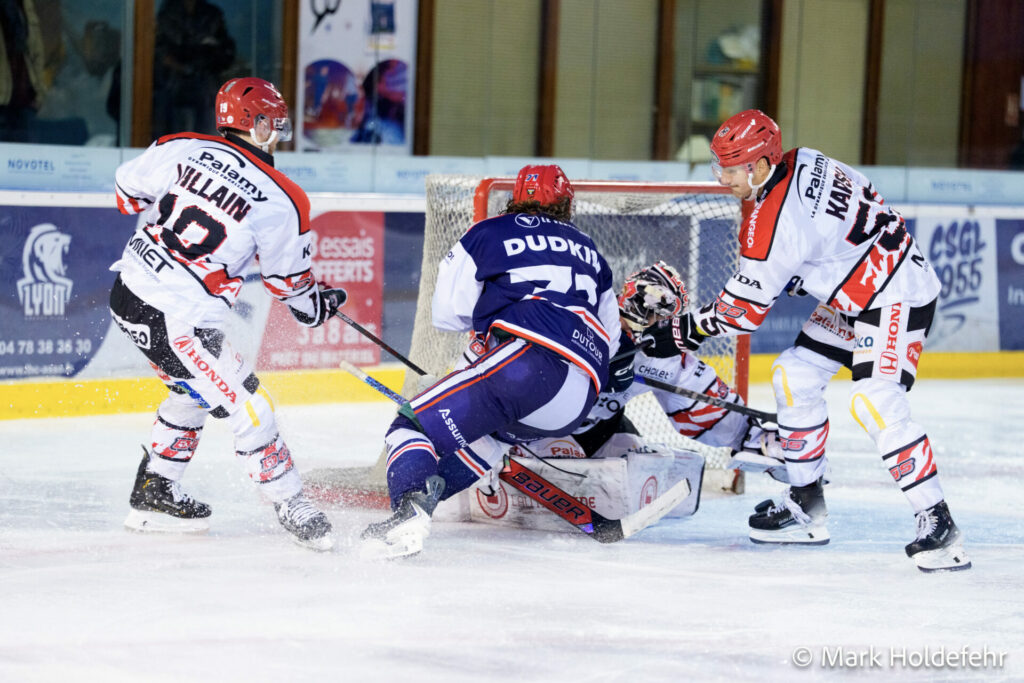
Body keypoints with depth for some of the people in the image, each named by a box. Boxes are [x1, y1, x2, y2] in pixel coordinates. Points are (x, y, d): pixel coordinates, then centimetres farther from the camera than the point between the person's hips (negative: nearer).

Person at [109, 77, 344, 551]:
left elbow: (129, 191, 14)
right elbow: (289, 281, 2)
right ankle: (291, 508, 10)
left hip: (128, 292, 8)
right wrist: (317, 306, 23)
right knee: (246, 407, 2)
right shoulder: (280, 201, -10)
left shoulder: (180, 149, 1)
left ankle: (154, 494, 35)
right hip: (176, 322, -8)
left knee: (194, 388, 28)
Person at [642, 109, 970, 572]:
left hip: (896, 299, -11)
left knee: (875, 402, -24)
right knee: (795, 374, 11)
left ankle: (937, 524, -22)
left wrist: (686, 332, -8)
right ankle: (806, 507, 19)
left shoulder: (774, 222, -26)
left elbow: (746, 307, -19)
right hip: (853, 295, 11)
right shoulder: (802, 162, 0)